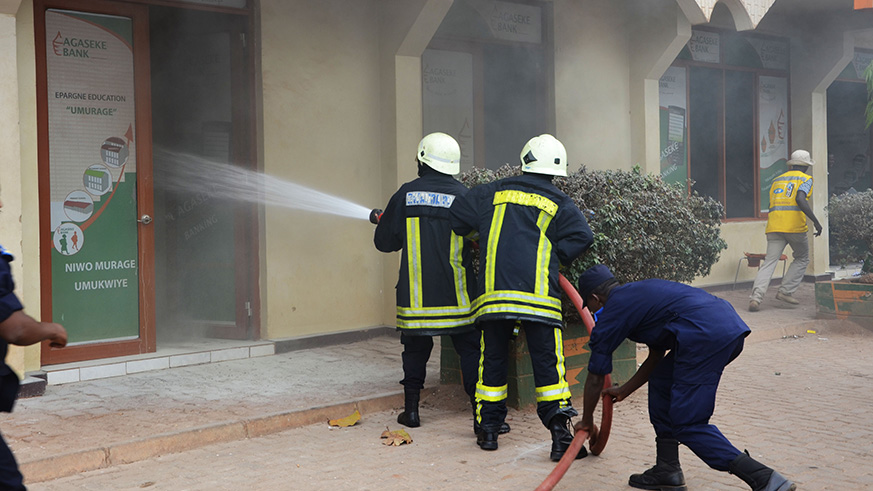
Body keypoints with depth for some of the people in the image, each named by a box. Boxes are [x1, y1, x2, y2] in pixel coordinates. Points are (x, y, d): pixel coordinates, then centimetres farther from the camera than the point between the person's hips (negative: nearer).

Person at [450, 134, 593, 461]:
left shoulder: (493, 193, 13)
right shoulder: (559, 204, 8)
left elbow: (457, 219, 17)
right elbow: (581, 237, -3)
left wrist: (479, 236, 34)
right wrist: (553, 257, 9)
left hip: (493, 292, 2)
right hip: (539, 295, -2)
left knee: (493, 359, 12)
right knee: (547, 363, -1)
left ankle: (489, 429, 16)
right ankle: (560, 432, -8)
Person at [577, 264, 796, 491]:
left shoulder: (611, 314, 10)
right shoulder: (640, 291, 34)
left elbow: (595, 378, 18)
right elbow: (656, 357, 42)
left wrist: (587, 422, 34)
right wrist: (624, 391, 54)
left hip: (705, 336, -10)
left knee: (688, 425, -4)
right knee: (661, 381, 25)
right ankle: (667, 471, 26)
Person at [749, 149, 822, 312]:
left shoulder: (777, 180, 23)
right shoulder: (805, 179, 6)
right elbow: (800, 199, -13)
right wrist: (816, 221, -15)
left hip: (774, 225, 4)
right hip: (795, 226, -4)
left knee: (770, 261, -3)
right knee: (802, 259, 18)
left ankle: (756, 298, -21)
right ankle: (785, 291, 5)